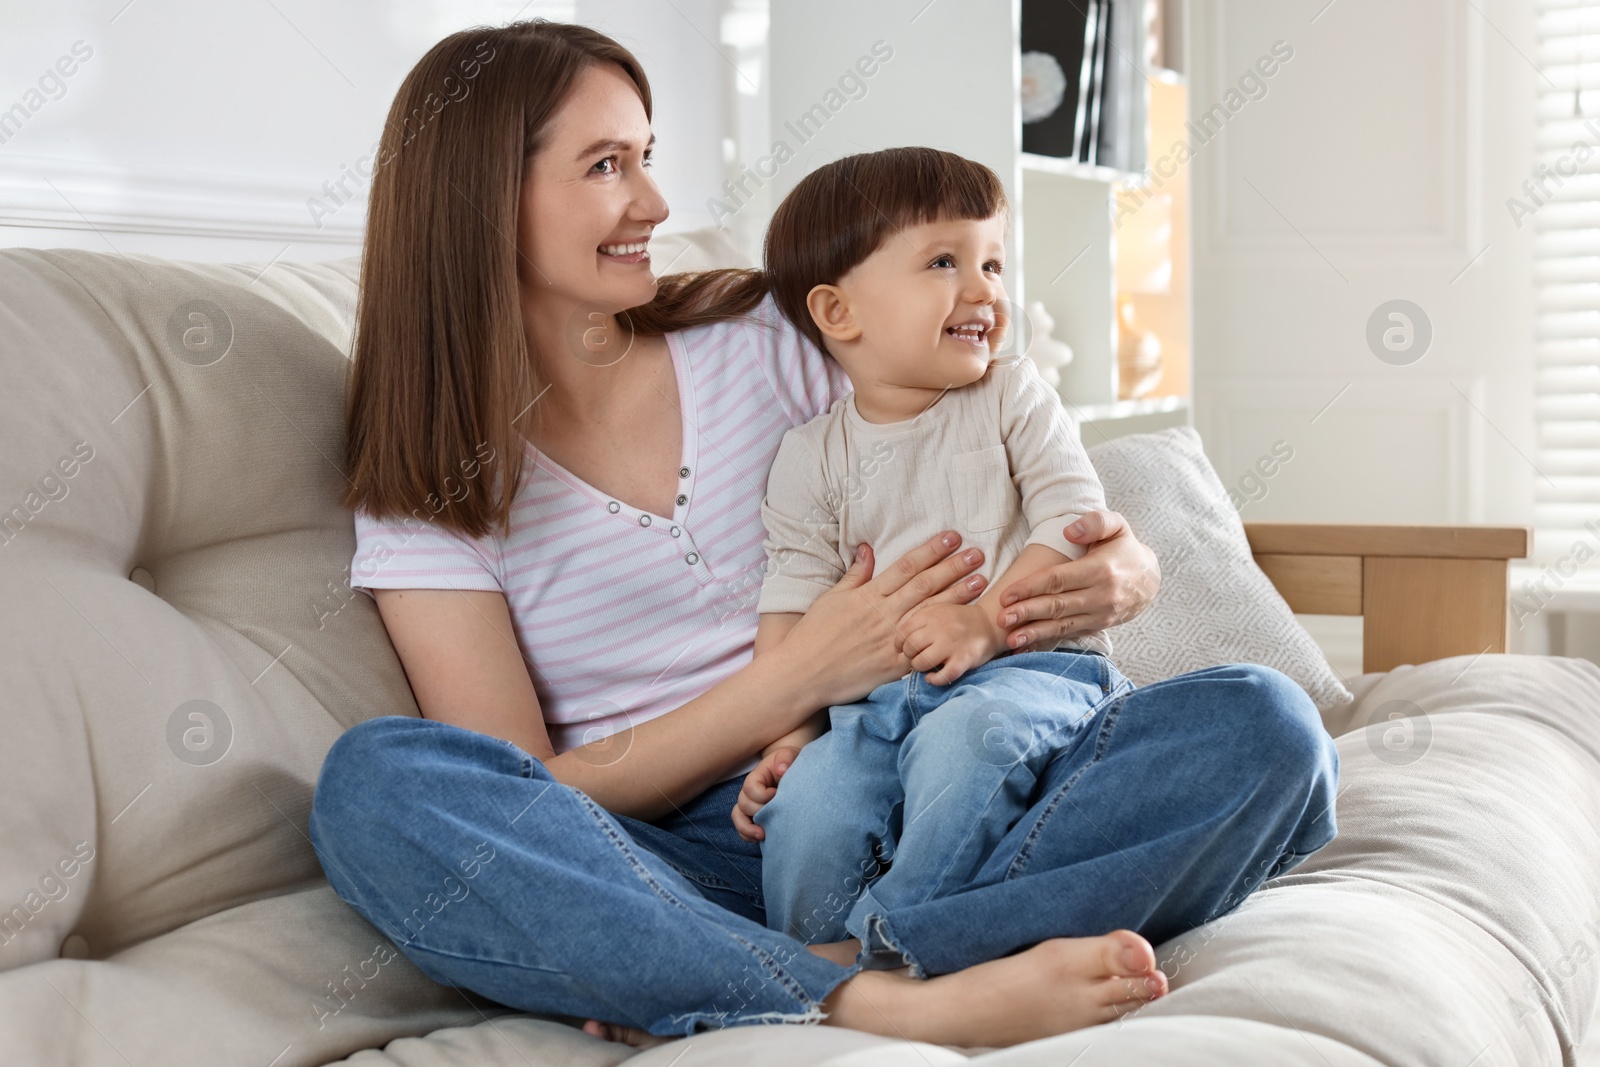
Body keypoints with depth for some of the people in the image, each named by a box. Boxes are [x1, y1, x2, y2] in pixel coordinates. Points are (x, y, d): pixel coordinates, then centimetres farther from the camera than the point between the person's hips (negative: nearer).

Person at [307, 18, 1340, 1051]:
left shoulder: (766, 340, 10)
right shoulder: (429, 488, 4)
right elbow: (528, 800, -4)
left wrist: (1124, 571, -10)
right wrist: (800, 676, -15)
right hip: (664, 865, -2)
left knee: (1260, 724, -18)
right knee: (375, 779, -31)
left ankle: (838, 965, -34)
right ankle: (883, 1001, -38)